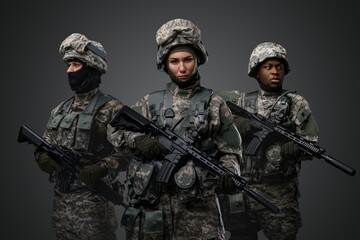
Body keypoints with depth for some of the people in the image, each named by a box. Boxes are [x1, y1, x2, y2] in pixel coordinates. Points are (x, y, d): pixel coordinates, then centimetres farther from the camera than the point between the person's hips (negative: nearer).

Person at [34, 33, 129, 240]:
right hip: (60, 199, 7)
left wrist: (102, 168, -25)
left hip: (93, 202, -6)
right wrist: (43, 156, -4)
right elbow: (43, 148, 18)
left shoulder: (111, 109, -7)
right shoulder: (60, 110, 14)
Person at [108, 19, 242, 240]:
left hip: (197, 207, -2)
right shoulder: (150, 103, 13)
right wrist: (139, 140, -9)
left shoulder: (214, 104, 8)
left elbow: (230, 152, 8)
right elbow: (114, 133, 11)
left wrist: (228, 173, -13)